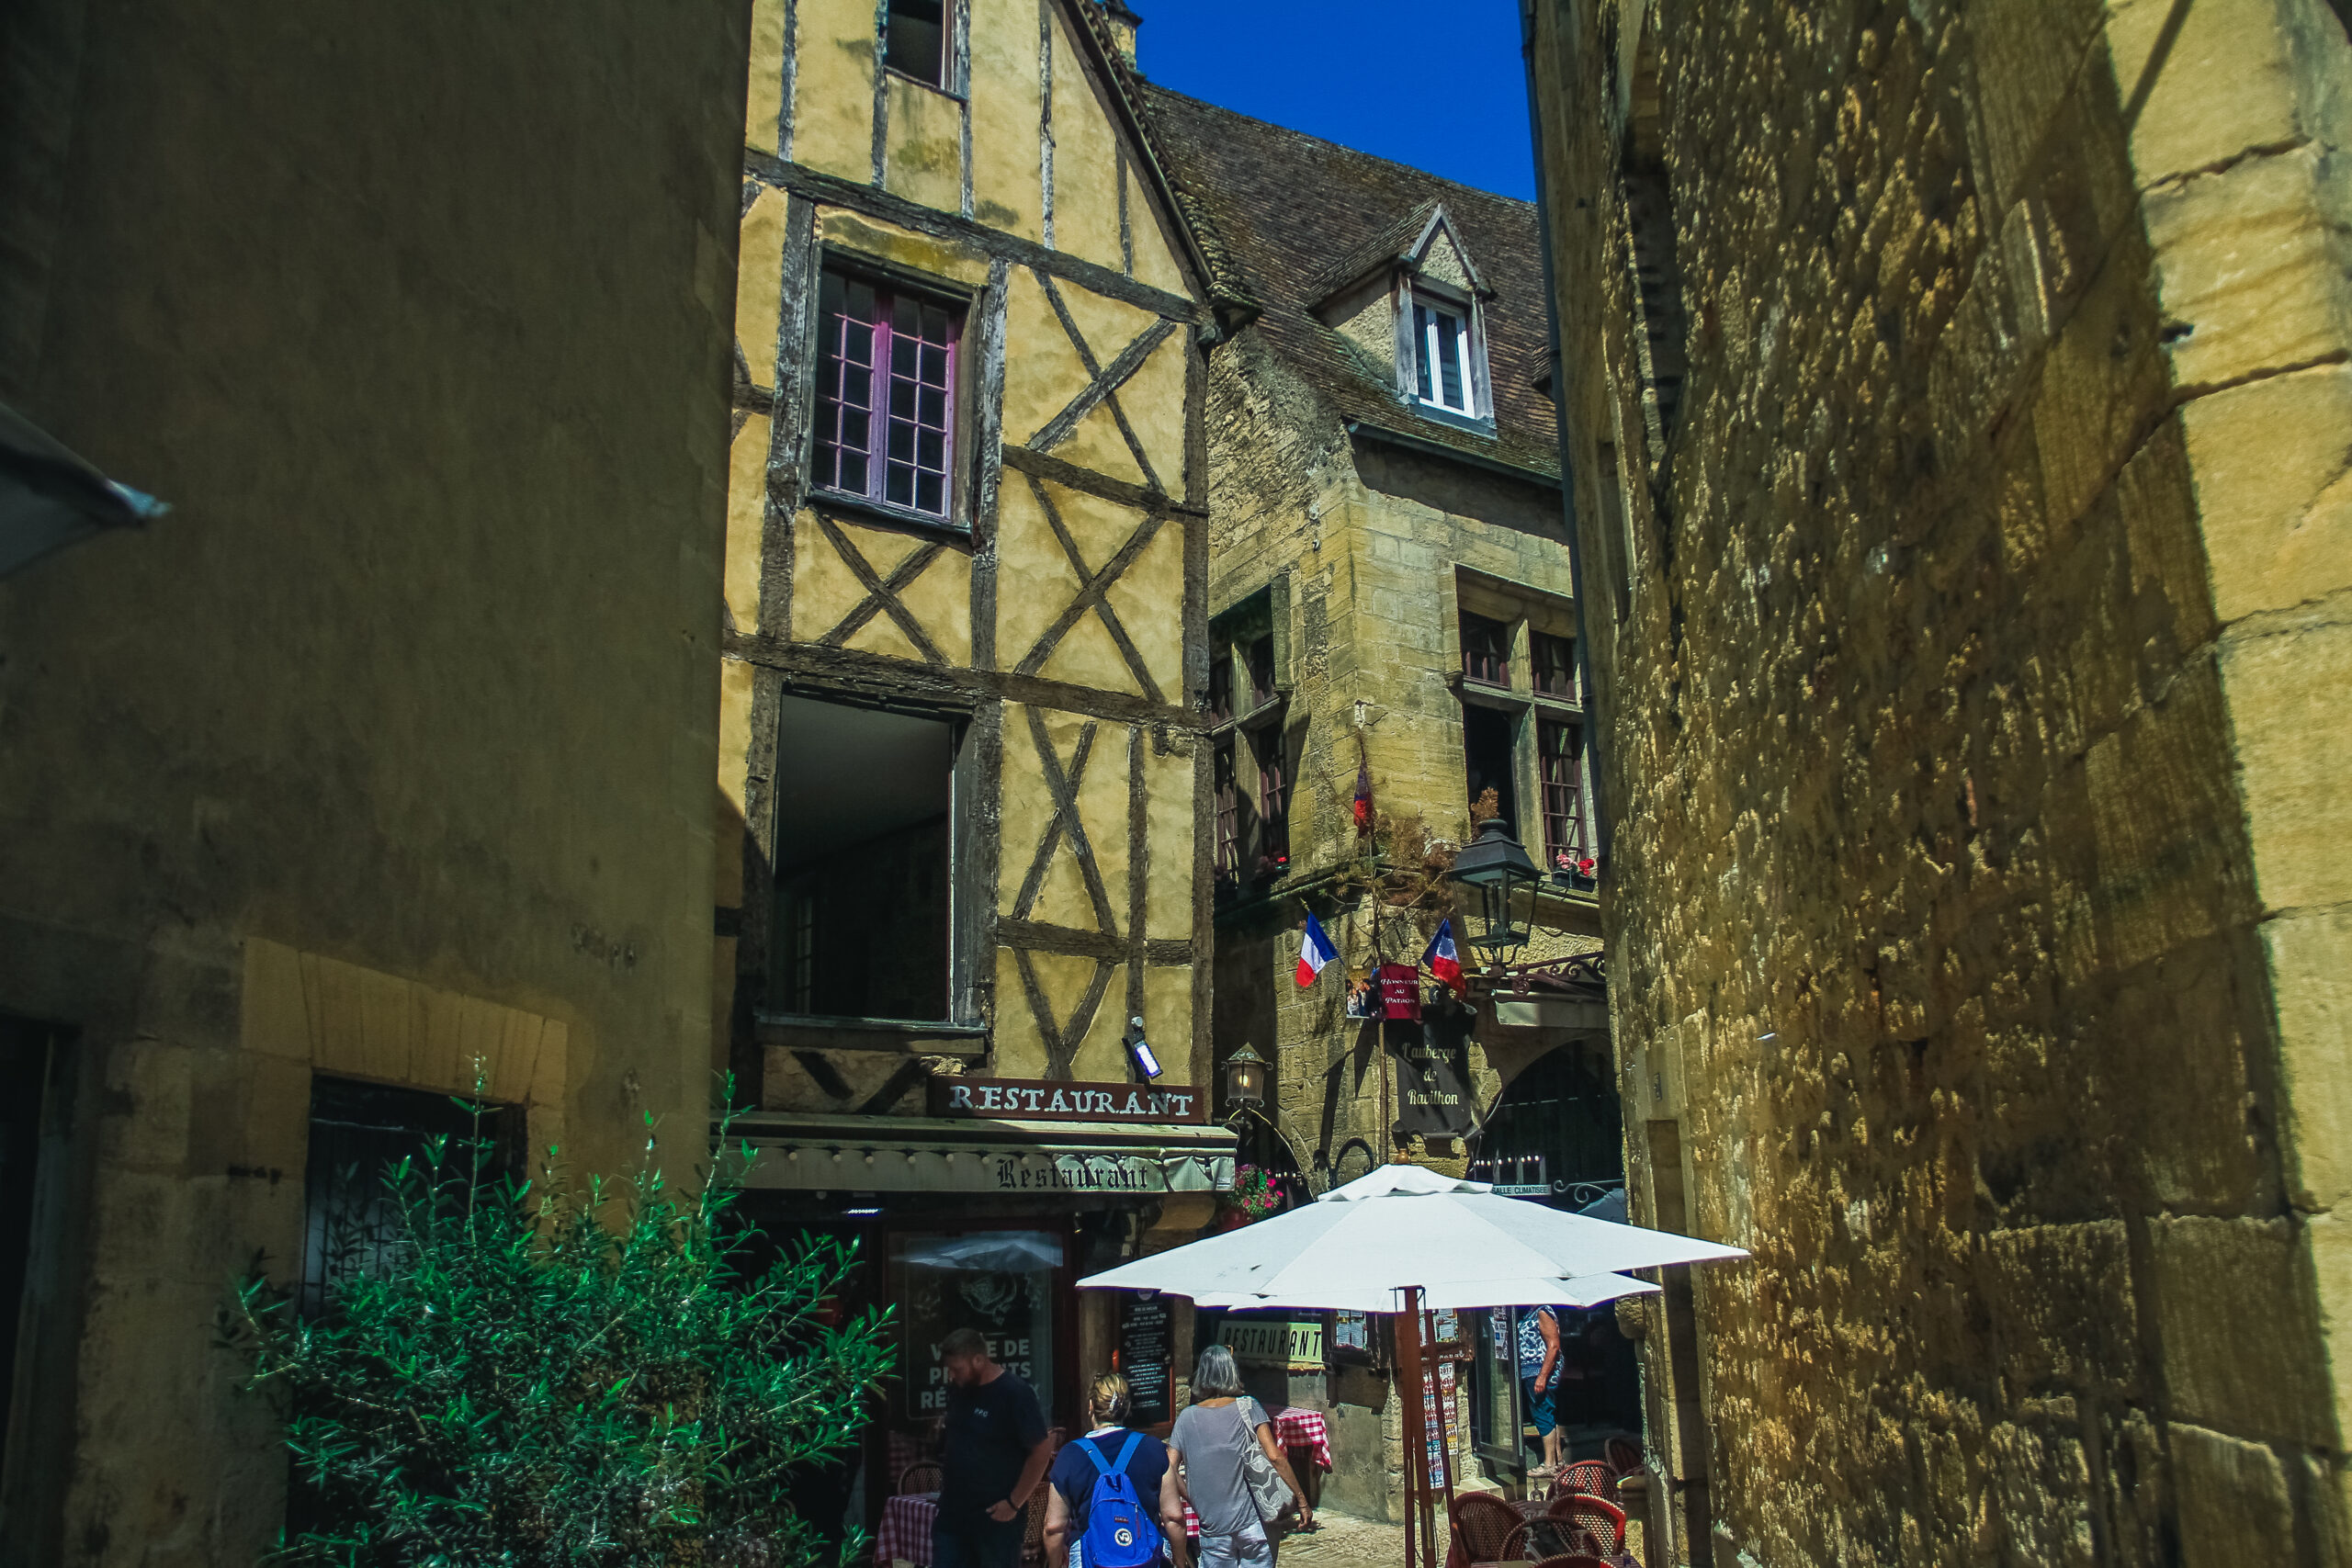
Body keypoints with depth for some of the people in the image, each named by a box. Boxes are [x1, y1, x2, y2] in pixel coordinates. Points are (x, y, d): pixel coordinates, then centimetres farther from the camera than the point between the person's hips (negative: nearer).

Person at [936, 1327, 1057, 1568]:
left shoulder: (1015, 1394, -16)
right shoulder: (958, 1388, 5)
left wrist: (1014, 1503, -15)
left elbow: (1042, 1452, -16)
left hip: (995, 1516, -7)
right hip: (952, 1512, 7)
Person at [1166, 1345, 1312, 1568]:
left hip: (1212, 1528, 1)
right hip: (1253, 1522, -1)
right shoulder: (1247, 1407, -3)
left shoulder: (1186, 1418, 3)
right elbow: (1275, 1456, -10)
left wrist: (1196, 1503, 8)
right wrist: (1302, 1500, -5)